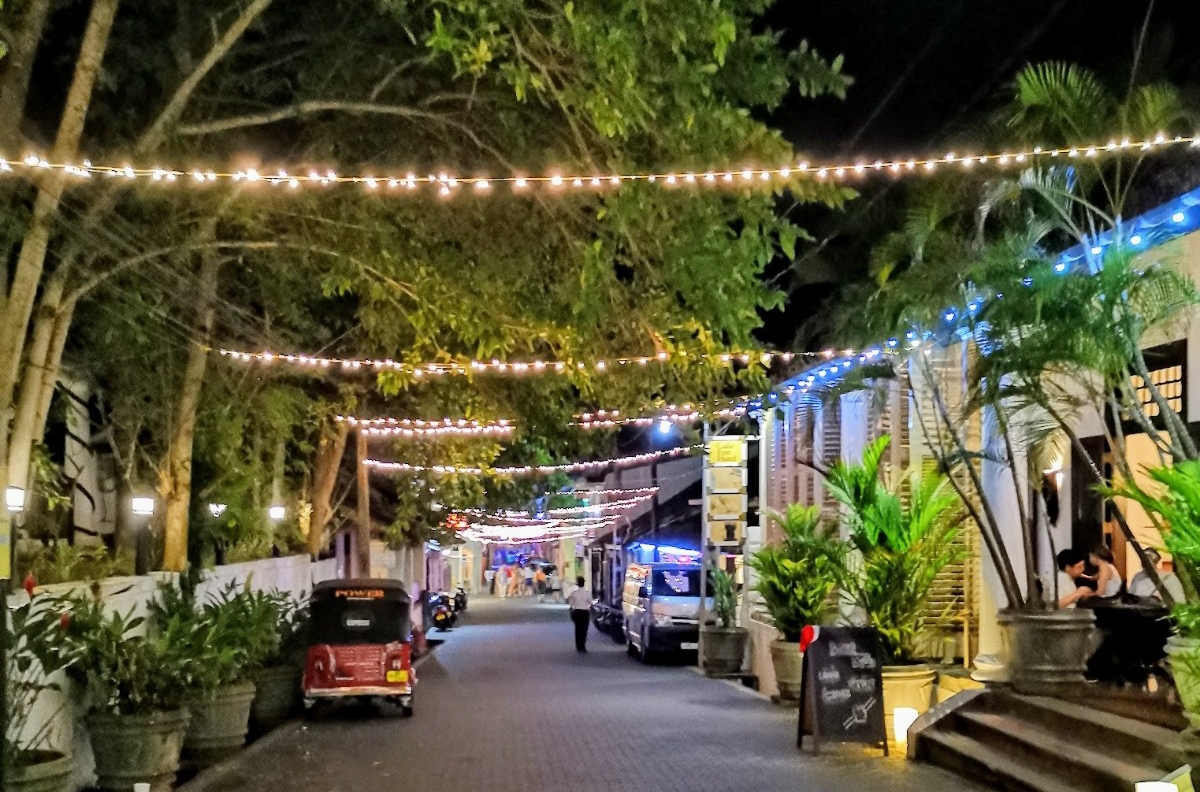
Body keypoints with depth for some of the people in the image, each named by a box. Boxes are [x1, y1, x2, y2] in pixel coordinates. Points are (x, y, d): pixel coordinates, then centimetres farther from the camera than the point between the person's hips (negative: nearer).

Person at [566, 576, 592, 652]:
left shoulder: (573, 593, -4)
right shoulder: (588, 593, -6)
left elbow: (570, 605, 0)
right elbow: (590, 604, -2)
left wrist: (571, 614, 10)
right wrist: (590, 615, 11)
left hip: (576, 612, 1)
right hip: (585, 612, -1)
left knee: (578, 629, 12)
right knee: (584, 630, 3)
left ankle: (579, 647, 14)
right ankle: (582, 647, -1)